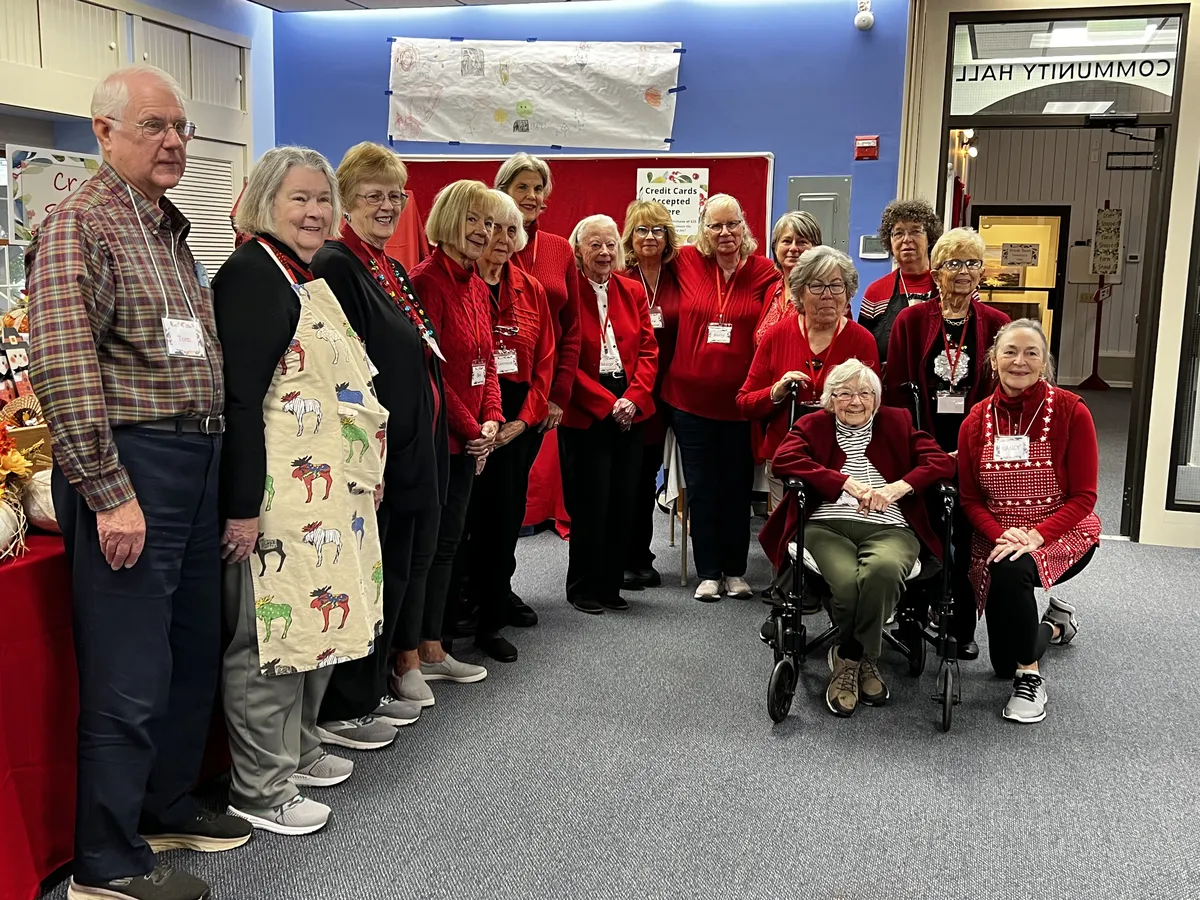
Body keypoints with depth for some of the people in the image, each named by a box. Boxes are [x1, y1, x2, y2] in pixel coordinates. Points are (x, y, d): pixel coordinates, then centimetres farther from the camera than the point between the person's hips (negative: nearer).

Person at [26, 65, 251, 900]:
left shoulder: (172, 229, 17)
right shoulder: (80, 224, -9)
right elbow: (63, 366, -18)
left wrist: (217, 466, 17)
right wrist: (109, 493, -20)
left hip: (197, 465, 9)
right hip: (132, 465, -9)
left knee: (195, 651, 17)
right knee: (130, 676, -2)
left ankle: (167, 806, 35)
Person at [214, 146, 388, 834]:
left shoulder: (309, 280, 17)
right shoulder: (252, 274, -13)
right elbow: (239, 397, -20)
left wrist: (367, 470, 22)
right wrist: (242, 506, -23)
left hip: (327, 491, 10)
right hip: (278, 494, -10)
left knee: (315, 620, 18)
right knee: (272, 630, -1)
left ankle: (298, 751, 34)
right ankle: (261, 789, 13)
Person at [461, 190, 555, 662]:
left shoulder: (531, 290, 10)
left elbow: (545, 358, 8)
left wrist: (527, 416, -3)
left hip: (521, 422, 5)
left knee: (509, 512, 13)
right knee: (483, 513, -2)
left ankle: (498, 598, 31)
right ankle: (487, 617, 9)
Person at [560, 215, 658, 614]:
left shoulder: (633, 292, 11)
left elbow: (648, 350, 7)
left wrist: (634, 397, -8)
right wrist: (606, 403, -14)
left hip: (630, 411, 5)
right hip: (584, 414, -5)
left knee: (623, 500, 8)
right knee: (590, 502, -1)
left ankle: (610, 585, 20)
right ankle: (583, 588, 14)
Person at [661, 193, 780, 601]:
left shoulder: (764, 273, -1)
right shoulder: (686, 263, 0)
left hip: (740, 400, 0)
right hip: (690, 397, 1)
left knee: (737, 487, 9)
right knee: (701, 488, 7)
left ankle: (735, 571, 24)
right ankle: (709, 572, 19)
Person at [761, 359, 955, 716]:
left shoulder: (897, 423, 21)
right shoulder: (813, 425, 18)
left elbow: (942, 462, 9)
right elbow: (783, 460, -3)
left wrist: (898, 487, -9)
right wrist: (848, 483, -10)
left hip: (889, 528, 1)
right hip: (827, 526, -1)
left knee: (883, 569, -36)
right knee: (848, 582, -34)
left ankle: (849, 659, -13)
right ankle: (864, 661, -4)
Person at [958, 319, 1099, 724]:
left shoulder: (1071, 411, -12)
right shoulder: (977, 420, -3)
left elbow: (1083, 496, -12)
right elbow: (970, 498, -1)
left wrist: (1036, 536, -26)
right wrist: (1002, 535, -20)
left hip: (1063, 534, -3)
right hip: (996, 537, 4)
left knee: (1013, 569, -39)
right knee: (1003, 660, 5)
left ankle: (1030, 677, -15)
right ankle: (1055, 623, 41)